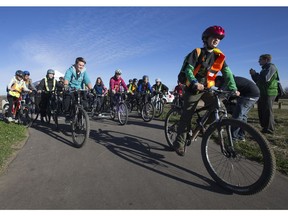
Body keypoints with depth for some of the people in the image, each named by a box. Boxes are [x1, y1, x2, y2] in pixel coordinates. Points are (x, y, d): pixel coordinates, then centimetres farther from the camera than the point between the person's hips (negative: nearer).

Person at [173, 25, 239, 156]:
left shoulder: (219, 56, 5)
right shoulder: (197, 52, -7)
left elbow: (227, 73, -2)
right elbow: (188, 70, -17)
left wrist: (233, 88, -16)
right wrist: (195, 83, -35)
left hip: (207, 88, 5)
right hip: (193, 88, -4)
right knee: (187, 116, -4)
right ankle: (179, 143, 7)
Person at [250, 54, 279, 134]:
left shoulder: (271, 67, -7)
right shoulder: (265, 68, 23)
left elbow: (265, 79, -22)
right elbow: (258, 81, 22)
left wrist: (255, 73, -10)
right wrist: (253, 74, 8)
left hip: (269, 93, -10)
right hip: (263, 93, 10)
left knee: (267, 111, -8)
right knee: (261, 111, 12)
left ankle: (269, 129, -2)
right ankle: (264, 127, 20)